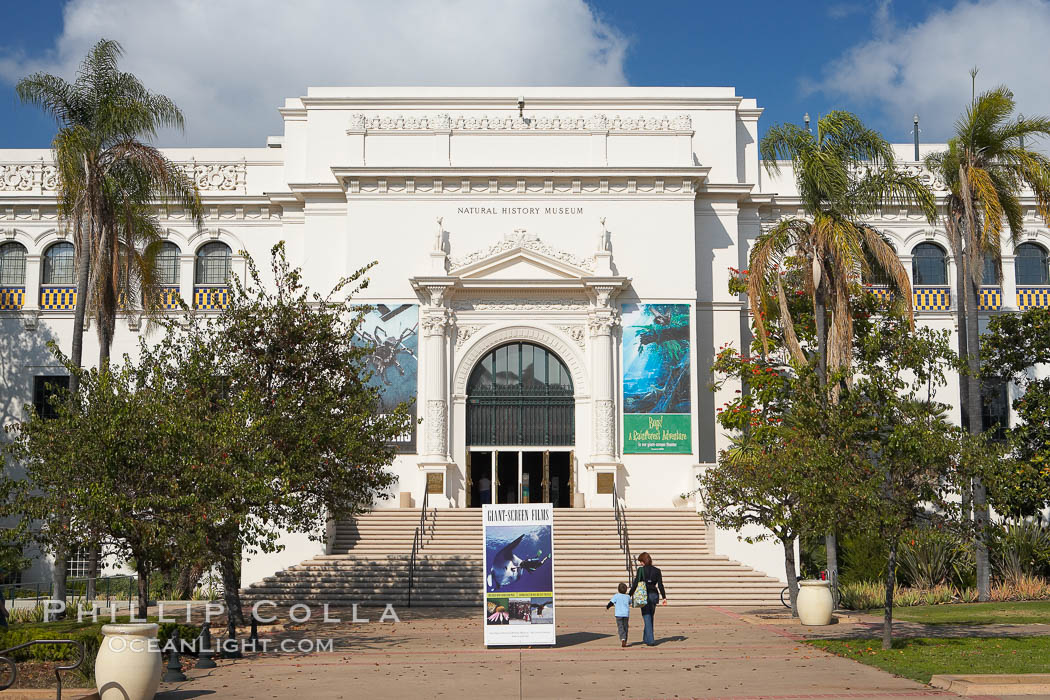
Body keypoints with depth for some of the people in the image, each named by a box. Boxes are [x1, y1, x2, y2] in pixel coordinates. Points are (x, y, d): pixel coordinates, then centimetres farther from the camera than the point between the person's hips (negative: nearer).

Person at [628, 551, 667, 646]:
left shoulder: (641, 570, -7)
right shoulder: (657, 571, 4)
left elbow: (635, 584, -8)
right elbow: (660, 585, 1)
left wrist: (630, 595, -4)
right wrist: (664, 597, 3)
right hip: (654, 595, 4)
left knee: (646, 618, -1)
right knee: (650, 617, 18)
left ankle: (650, 640, -9)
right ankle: (646, 639, 28)